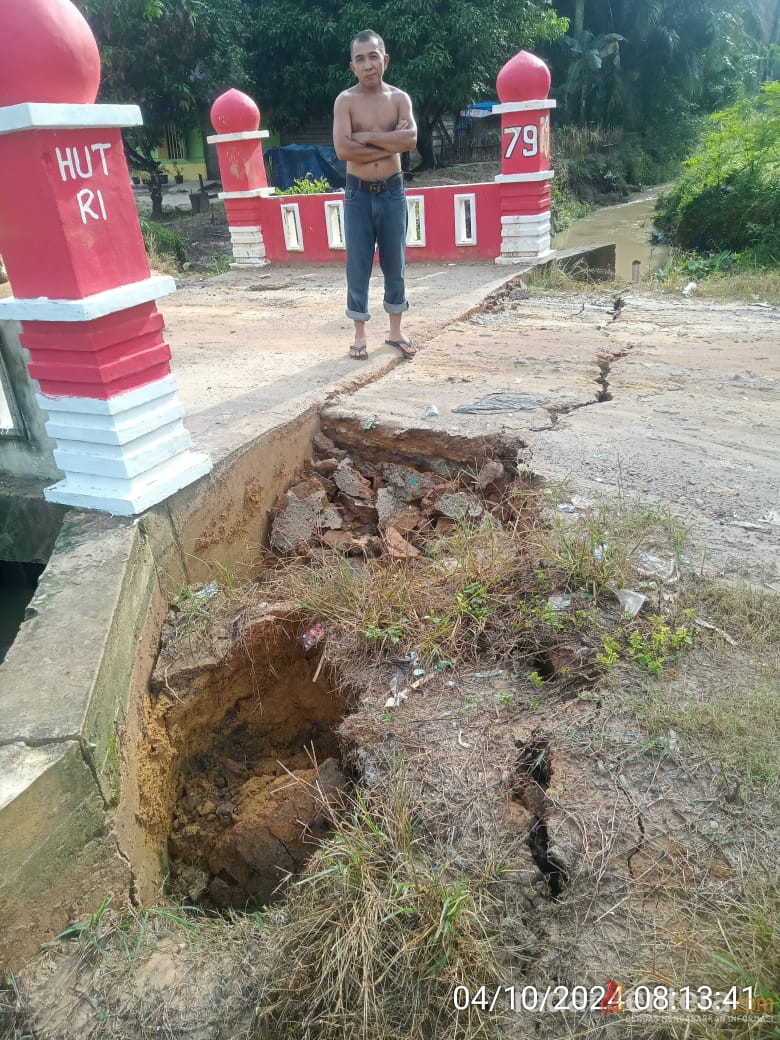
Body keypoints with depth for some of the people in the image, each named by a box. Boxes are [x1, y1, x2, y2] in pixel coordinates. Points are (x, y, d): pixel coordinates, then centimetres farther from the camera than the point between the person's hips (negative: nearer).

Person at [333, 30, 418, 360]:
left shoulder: (400, 98, 4)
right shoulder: (345, 100, -2)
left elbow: (410, 139, -14)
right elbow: (343, 149, -17)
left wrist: (365, 137, -14)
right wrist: (389, 142, -13)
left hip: (393, 191, 2)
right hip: (358, 194, -2)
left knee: (395, 265, 8)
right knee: (358, 267, 1)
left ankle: (395, 331, 20)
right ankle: (360, 335, 11)